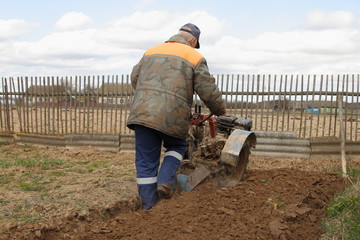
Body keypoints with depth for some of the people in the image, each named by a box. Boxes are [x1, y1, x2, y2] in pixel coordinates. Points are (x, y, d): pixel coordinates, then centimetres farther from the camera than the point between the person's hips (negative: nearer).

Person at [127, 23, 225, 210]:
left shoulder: (151, 51, 21)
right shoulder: (194, 57, 8)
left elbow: (134, 77, 24)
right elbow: (207, 90, 2)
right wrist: (220, 110, 18)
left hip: (142, 112, 3)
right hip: (172, 117, -3)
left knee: (146, 161, 10)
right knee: (177, 147, 25)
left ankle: (149, 206, 15)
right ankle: (165, 181, 5)